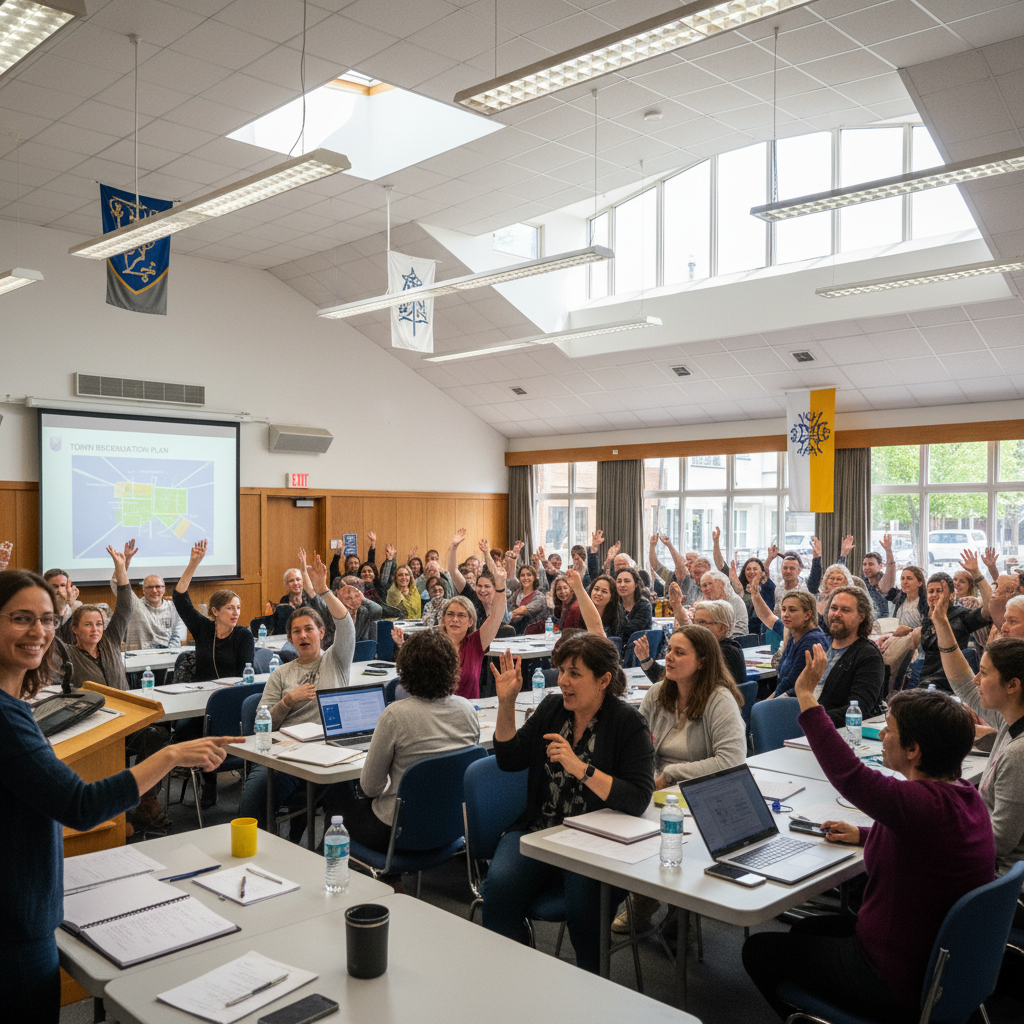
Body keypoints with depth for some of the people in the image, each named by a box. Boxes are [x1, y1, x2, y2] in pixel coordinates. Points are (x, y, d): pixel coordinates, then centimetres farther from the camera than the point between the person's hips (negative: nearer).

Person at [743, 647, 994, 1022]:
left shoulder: (926, 804, -33)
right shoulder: (966, 796, -3)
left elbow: (847, 773, -36)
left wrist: (806, 695, -30)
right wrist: (863, 835, 17)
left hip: (898, 984, -9)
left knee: (758, 949, 6)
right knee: (805, 928, 28)